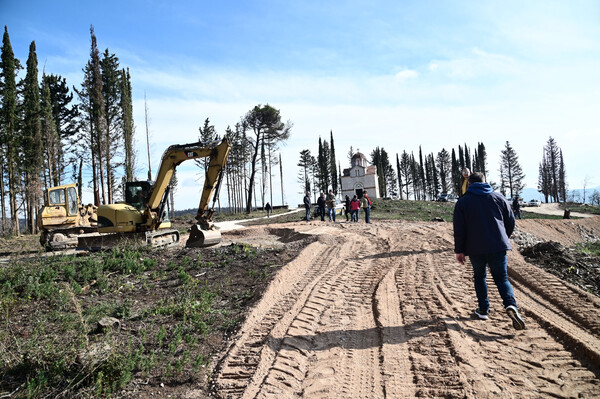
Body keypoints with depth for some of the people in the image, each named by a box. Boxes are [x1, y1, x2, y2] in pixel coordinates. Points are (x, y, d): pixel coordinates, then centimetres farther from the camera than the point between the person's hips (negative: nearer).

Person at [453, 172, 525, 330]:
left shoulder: (462, 202, 1)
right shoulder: (499, 198, 8)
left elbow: (459, 229, -4)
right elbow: (511, 222, 11)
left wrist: (459, 250, 3)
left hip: (475, 249, -1)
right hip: (498, 247, 1)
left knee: (479, 277, 17)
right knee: (502, 278, 9)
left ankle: (483, 310, 19)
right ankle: (511, 305, -14)